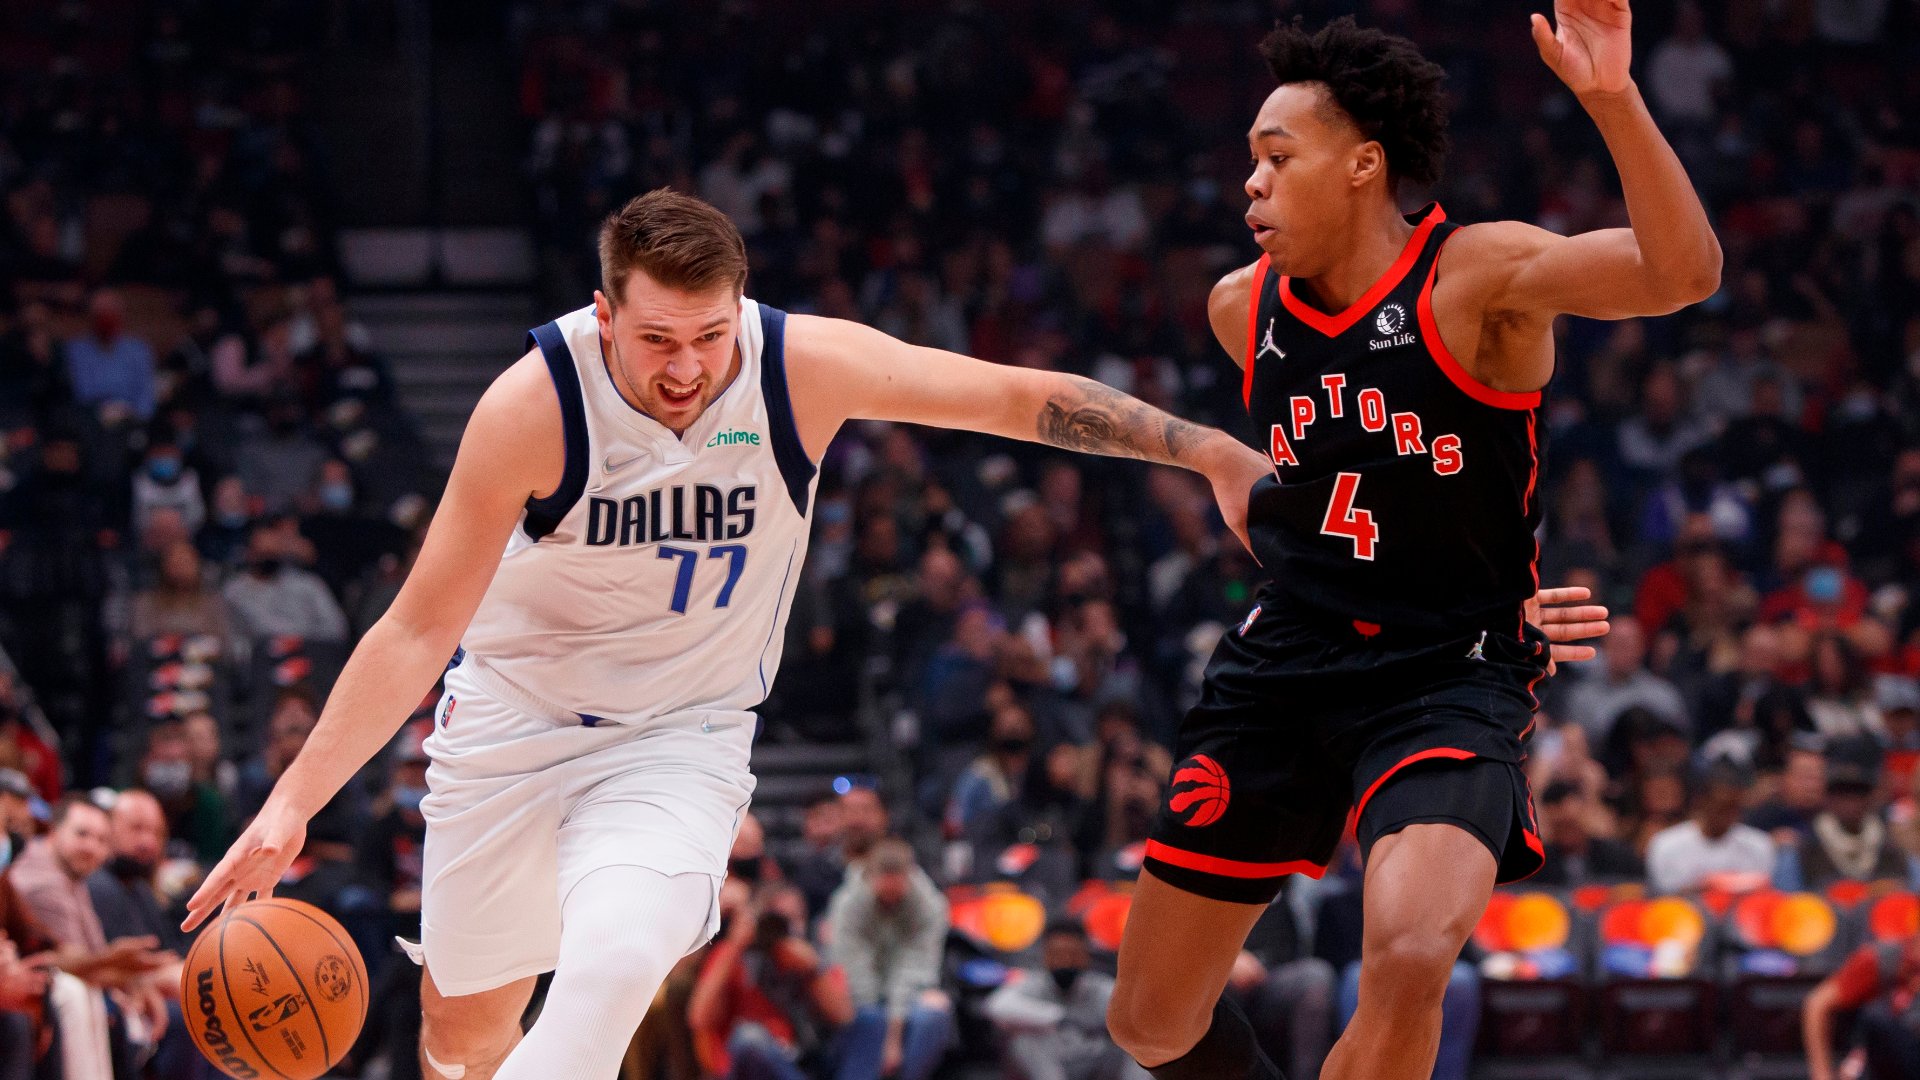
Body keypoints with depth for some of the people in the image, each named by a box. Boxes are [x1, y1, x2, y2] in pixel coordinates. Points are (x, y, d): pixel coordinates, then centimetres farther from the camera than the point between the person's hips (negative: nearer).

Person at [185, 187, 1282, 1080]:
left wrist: (1214, 452, -10)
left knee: (615, 972, -26)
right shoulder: (535, 404, -24)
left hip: (683, 733, 0)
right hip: (516, 712, 0)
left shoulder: (806, 367, -20)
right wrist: (293, 803, -26)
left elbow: (1028, 398, -10)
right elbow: (419, 629, -20)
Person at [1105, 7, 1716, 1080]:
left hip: (1447, 685, -6)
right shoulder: (1243, 310, 4)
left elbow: (1685, 272, -30)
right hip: (1283, 670, 6)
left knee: (1408, 963, -32)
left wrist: (1613, 99, -44)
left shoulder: (1477, 276, -13)